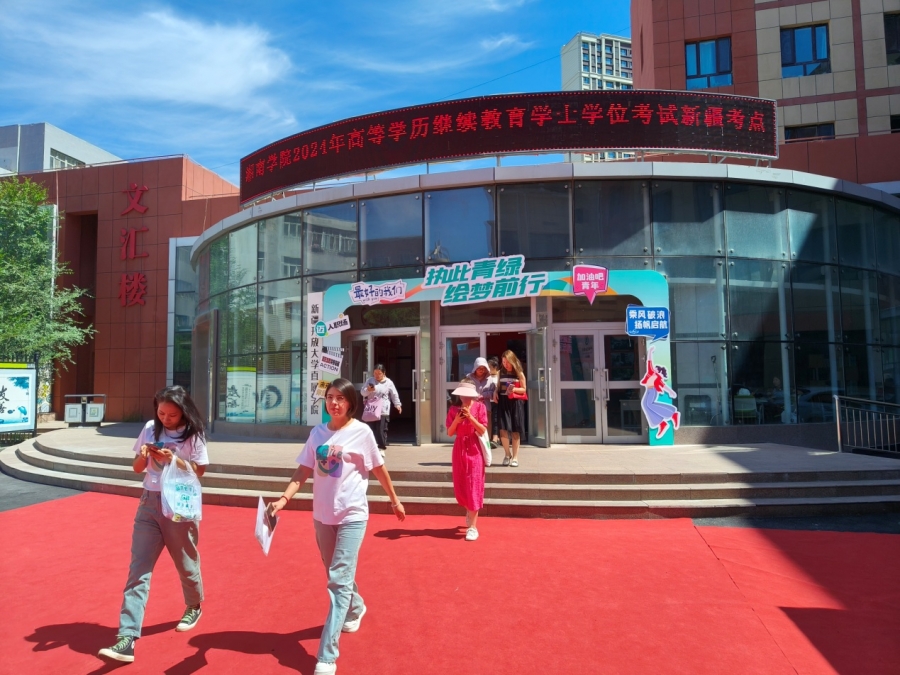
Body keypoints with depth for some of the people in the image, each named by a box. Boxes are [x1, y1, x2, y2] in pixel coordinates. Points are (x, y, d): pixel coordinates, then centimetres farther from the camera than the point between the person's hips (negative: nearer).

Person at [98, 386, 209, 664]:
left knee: (186, 563, 14)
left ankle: (194, 606, 41)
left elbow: (198, 473, -8)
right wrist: (143, 456, -14)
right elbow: (137, 468, 8)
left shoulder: (193, 435, -8)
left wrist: (174, 460, -22)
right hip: (149, 503, 3)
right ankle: (127, 638, -4)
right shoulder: (150, 429, 1)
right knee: (139, 568, -4)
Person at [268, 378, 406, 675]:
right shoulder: (317, 433, 1)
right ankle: (355, 609, 51)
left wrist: (395, 501, 8)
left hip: (352, 515, -5)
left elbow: (379, 469, 0)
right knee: (336, 575, 21)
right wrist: (284, 498, -16)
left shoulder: (361, 432, -9)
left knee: (339, 580, -8)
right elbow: (303, 472, -1)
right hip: (322, 515, 5)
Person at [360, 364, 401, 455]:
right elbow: (362, 392, 4)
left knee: (381, 430, -6)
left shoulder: (388, 382, 3)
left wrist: (397, 404, 0)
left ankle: (382, 448, 2)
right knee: (370, 429, 7)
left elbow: (394, 395, 8)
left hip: (383, 411, -2)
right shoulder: (370, 381, 6)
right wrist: (368, 390, -17)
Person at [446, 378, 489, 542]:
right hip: (460, 449, 3)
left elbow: (483, 430, -10)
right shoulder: (454, 409, 3)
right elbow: (450, 433, -2)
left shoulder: (479, 407, -4)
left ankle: (473, 526, -3)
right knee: (460, 486, 9)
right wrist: (457, 420, -19)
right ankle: (470, 512, 39)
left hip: (474, 449, -3)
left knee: (474, 486, -6)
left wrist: (470, 417, -21)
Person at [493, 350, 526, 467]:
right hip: (503, 403, 2)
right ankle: (507, 454, 11)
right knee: (503, 429, -8)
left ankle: (515, 457, 12)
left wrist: (514, 389, -15)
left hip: (515, 403, -2)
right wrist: (495, 392, -5)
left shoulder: (519, 374, 1)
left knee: (515, 431, 3)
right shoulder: (501, 373, 10)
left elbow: (524, 389, 3)